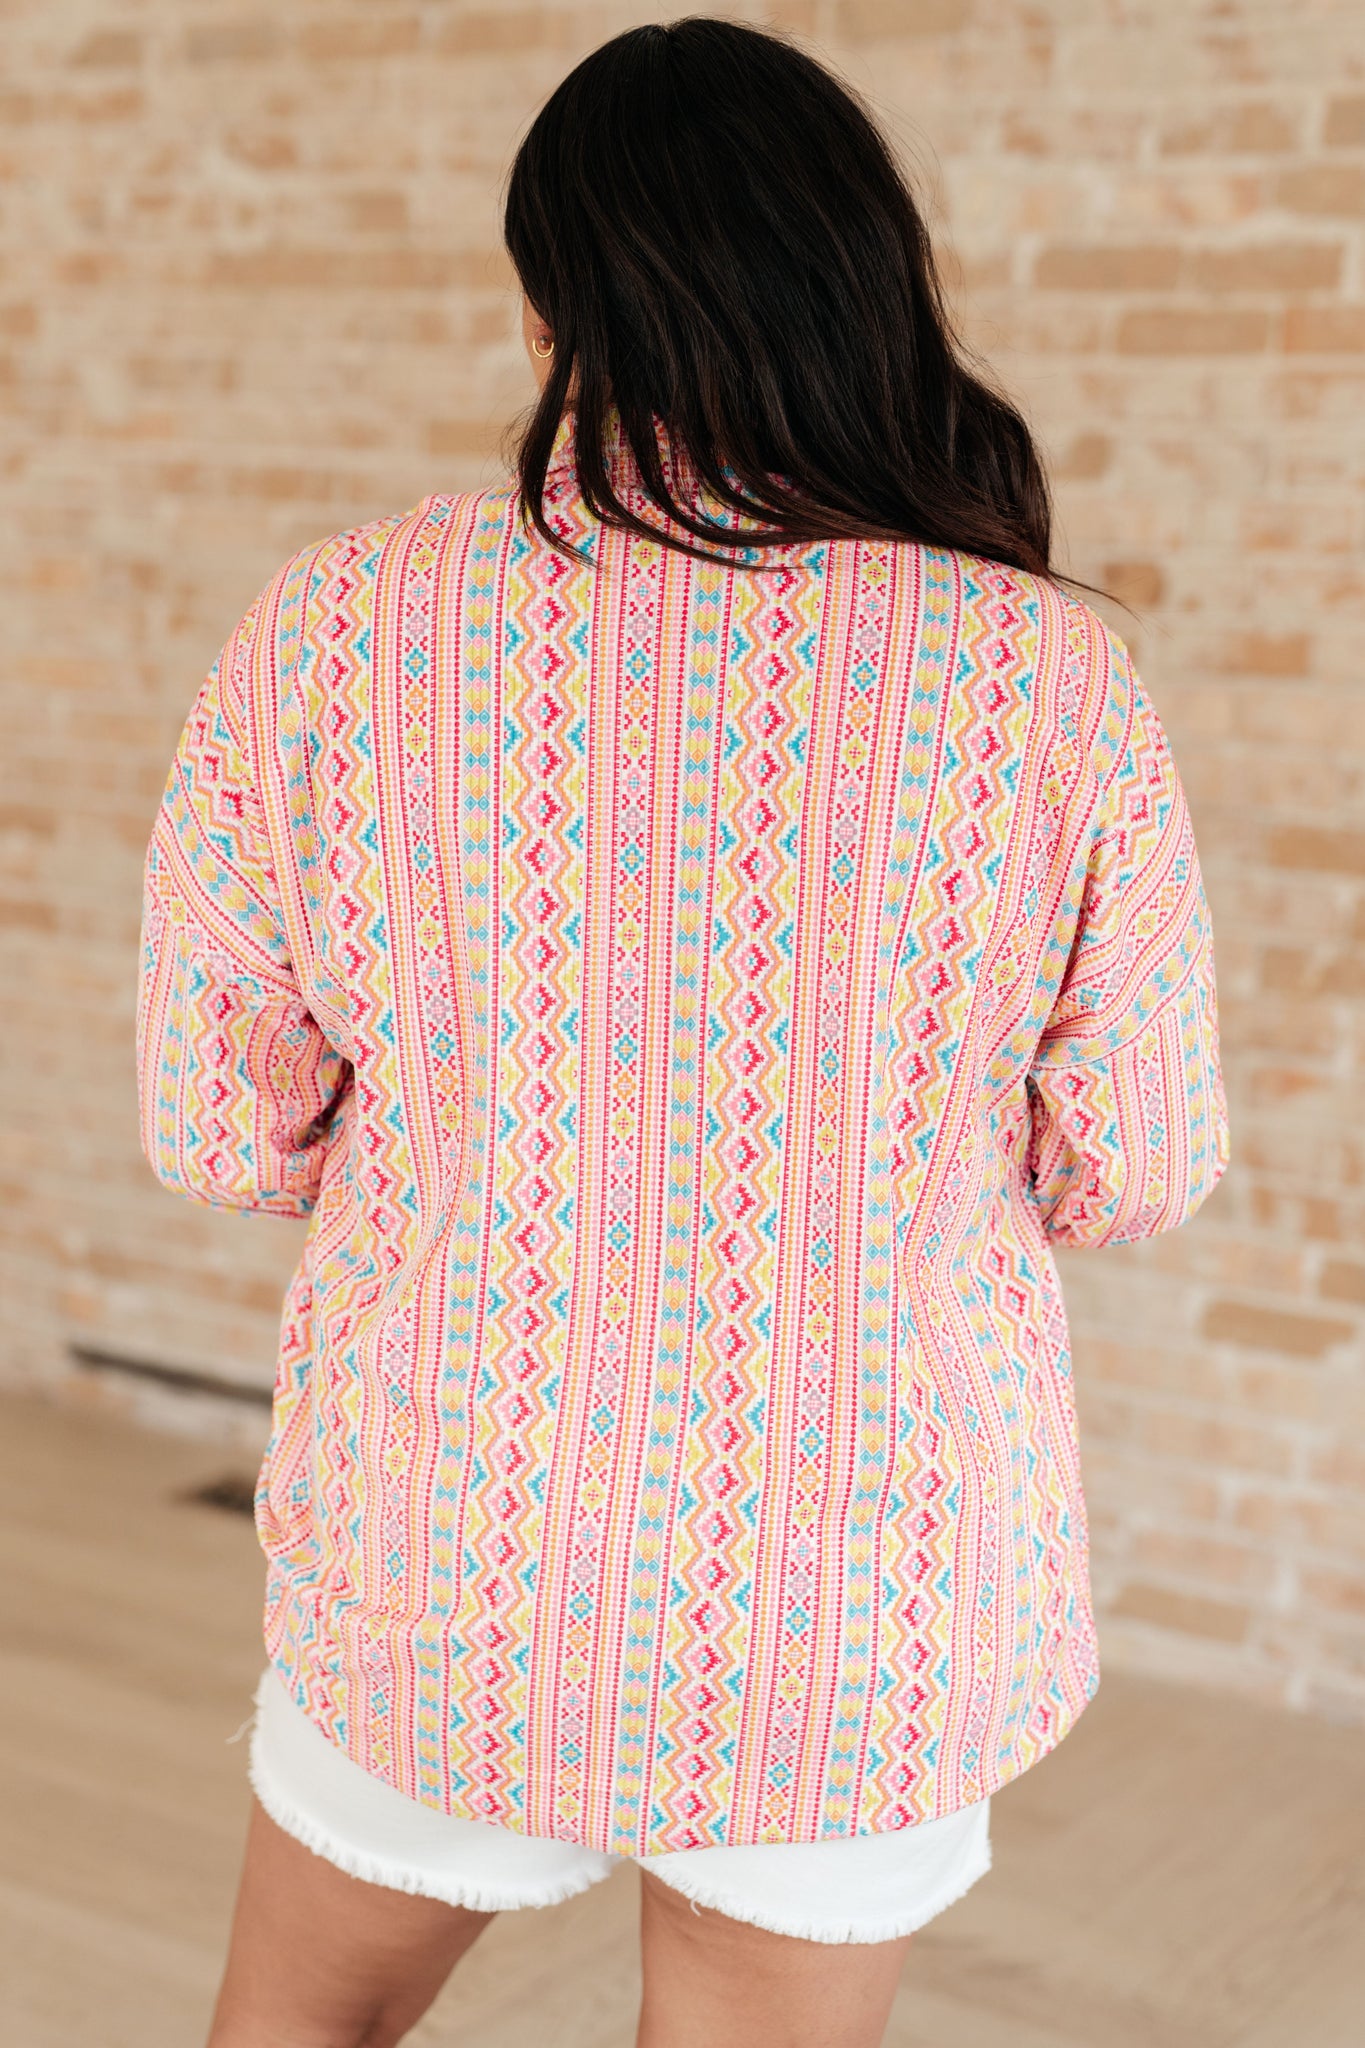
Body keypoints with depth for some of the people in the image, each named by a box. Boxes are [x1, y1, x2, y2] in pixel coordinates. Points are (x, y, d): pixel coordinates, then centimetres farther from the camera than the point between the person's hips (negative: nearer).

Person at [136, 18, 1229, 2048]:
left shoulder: (335, 633, -14)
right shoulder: (1053, 683, -15)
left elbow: (224, 1119, -3)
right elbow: (1133, 1164, -3)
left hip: (457, 1572, 0)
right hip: (868, 1610, 0)